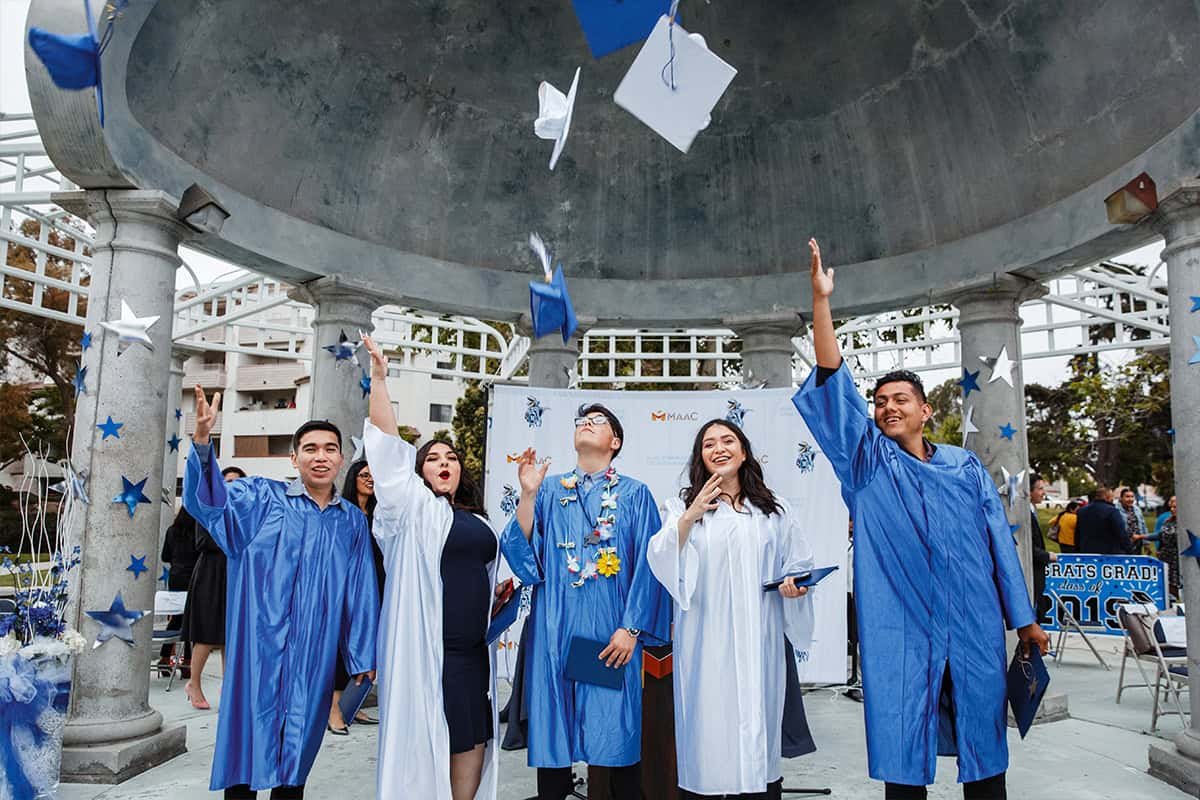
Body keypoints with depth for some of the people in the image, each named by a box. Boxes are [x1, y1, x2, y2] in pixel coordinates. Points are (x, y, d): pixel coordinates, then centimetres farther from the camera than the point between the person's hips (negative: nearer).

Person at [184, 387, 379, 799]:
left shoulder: (352, 521, 7)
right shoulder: (264, 498, -1)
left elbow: (361, 592, 8)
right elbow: (208, 497, -17)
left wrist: (363, 655, 7)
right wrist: (202, 440, -34)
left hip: (314, 652, 3)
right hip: (260, 644, -2)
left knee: (298, 742, 11)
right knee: (250, 730, 4)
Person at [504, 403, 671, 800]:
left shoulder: (635, 494, 5)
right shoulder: (549, 490, 10)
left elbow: (647, 565, -1)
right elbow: (522, 552, 1)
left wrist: (631, 628, -9)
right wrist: (528, 493, -9)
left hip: (611, 632, -1)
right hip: (556, 629, 2)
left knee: (617, 731, 3)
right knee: (552, 730, 7)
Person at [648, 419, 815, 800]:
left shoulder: (774, 511, 11)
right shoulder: (683, 505, 5)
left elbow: (797, 566, 16)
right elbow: (661, 561, -7)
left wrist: (794, 587, -6)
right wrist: (688, 518, -20)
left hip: (757, 640, 2)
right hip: (706, 642, -2)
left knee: (758, 719, 5)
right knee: (709, 725, -1)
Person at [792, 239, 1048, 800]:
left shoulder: (966, 468, 9)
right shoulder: (868, 463, 2)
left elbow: (998, 543, 10)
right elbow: (834, 384, -10)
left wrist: (1024, 619, 7)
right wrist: (821, 300, -18)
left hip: (974, 628, 2)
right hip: (900, 628, -2)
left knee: (984, 747, 11)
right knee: (904, 753, 5)